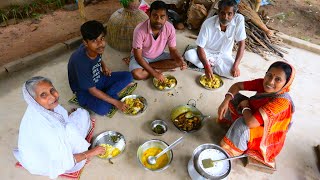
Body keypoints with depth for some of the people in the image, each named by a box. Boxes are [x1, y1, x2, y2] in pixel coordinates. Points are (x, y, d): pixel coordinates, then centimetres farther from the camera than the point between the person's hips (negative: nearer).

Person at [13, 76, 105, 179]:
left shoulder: (44, 108, -20)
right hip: (48, 161, -6)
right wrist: (90, 153, -23)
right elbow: (63, 162, -31)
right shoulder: (41, 127, -40)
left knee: (82, 113, 4)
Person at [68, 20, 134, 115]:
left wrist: (104, 66, -8)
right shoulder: (80, 61, -35)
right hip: (84, 90, -6)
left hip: (99, 78, 7)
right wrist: (116, 102, -24)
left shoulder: (97, 49, -16)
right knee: (103, 109, -34)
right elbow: (92, 90, -27)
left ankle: (106, 96, -11)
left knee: (128, 76, -8)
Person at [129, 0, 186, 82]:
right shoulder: (140, 30, -31)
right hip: (142, 57, -4)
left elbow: (173, 50, -10)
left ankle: (147, 66, -11)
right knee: (137, 74, -32)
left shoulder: (170, 28, -21)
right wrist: (154, 73, -31)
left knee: (178, 62, -18)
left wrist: (180, 60, -33)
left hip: (159, 55, 4)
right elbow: (138, 56, -26)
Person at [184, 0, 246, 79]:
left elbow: (241, 43, -14)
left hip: (224, 55, 1)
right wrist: (206, 66, -36)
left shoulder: (239, 19, -20)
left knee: (233, 73, -27)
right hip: (207, 52, -1)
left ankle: (211, 64, -4)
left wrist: (236, 65, -23)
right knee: (188, 55, -29)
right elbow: (200, 47, -22)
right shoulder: (208, 23, -23)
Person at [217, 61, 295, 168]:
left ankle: (232, 153, -7)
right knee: (234, 97, -3)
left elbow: (250, 122, -43)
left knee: (241, 125, -34)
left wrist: (245, 106, -23)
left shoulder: (282, 101, -37)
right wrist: (226, 101, -26)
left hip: (267, 137, -6)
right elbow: (238, 85, -9)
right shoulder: (263, 83, -18)